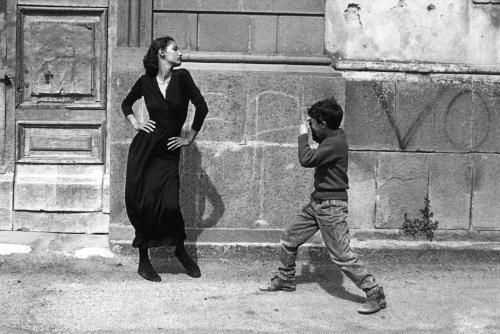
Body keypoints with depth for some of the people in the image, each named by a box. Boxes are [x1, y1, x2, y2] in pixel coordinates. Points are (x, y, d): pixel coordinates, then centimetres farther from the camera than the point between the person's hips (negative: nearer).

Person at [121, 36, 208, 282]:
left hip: (169, 153, 0)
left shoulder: (181, 77, -1)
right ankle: (143, 262, 15)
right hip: (144, 149, 1)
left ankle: (180, 249, 16)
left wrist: (190, 138, 2)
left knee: (170, 205, -12)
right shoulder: (145, 82, 3)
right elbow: (126, 103, 21)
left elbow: (201, 107, -2)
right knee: (142, 205, 0)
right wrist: (135, 123, 6)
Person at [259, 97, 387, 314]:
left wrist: (303, 135, -13)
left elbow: (306, 160, -28)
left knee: (341, 255, -11)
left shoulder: (336, 143, -21)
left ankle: (375, 294, -4)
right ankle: (285, 280, 33)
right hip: (317, 202, 10)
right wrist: (310, 135, 11)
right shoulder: (329, 140, 9)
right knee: (289, 239, 15)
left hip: (332, 206, -10)